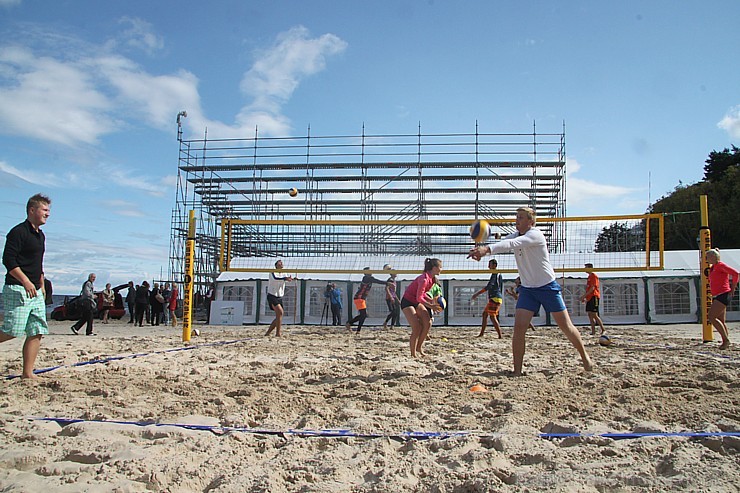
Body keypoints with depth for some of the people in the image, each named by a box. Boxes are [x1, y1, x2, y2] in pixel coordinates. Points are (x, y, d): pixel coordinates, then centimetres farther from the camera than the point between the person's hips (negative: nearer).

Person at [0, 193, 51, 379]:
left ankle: (28, 373, 7)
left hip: (35, 291, 8)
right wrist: (26, 281, -23)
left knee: (37, 332, 3)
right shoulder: (18, 231, -8)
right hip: (17, 289, -8)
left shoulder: (40, 235, 19)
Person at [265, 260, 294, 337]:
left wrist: (289, 278, -33)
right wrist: (284, 278, -43)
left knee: (279, 316, 6)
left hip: (279, 297, 7)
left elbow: (287, 279, -9)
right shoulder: (273, 272, -6)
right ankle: (278, 333, -19)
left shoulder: (284, 274, 12)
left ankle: (268, 332, 17)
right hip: (272, 296, -7)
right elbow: (275, 278, -28)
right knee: (280, 311, -22)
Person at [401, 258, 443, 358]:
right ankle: (413, 354, -4)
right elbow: (419, 298, -29)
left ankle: (419, 348, 9)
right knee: (417, 327, -15)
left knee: (428, 323, -4)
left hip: (417, 303, 9)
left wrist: (432, 301, -2)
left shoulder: (431, 279, 1)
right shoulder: (424, 279, -27)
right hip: (407, 302, -9)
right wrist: (430, 306, -29)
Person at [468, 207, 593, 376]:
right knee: (519, 327, -10)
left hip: (548, 286, -5)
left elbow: (512, 244, -35)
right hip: (527, 289, 5)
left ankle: (585, 357, 29)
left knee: (566, 326, 6)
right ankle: (517, 370, -3)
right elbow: (501, 244, -14)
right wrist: (481, 249, -35)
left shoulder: (535, 234, -18)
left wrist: (486, 249, -49)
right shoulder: (516, 235, 4)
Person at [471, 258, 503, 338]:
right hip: (493, 298, 10)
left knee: (493, 317, -12)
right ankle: (482, 333, 19)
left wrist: (477, 294, -23)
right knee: (485, 314, 14)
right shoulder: (498, 274, 18)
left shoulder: (495, 274, -12)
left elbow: (488, 286, -22)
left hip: (495, 298, -10)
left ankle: (500, 335, -13)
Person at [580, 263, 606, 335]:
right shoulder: (589, 276, 19)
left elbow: (592, 288, -16)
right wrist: (585, 297, 16)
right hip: (589, 298, 9)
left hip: (594, 297, -9)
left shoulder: (594, 276, -8)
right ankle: (593, 332, 6)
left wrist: (584, 296, -17)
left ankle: (603, 330, -3)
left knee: (594, 315, -10)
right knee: (590, 315, 5)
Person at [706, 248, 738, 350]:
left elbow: (736, 274, -18)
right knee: (721, 321, 9)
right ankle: (725, 341, 12)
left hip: (723, 295, -9)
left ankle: (726, 339, -10)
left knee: (711, 317, -16)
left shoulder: (720, 265, -9)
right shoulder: (712, 267, 18)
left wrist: (732, 289, -12)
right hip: (716, 296, 9)